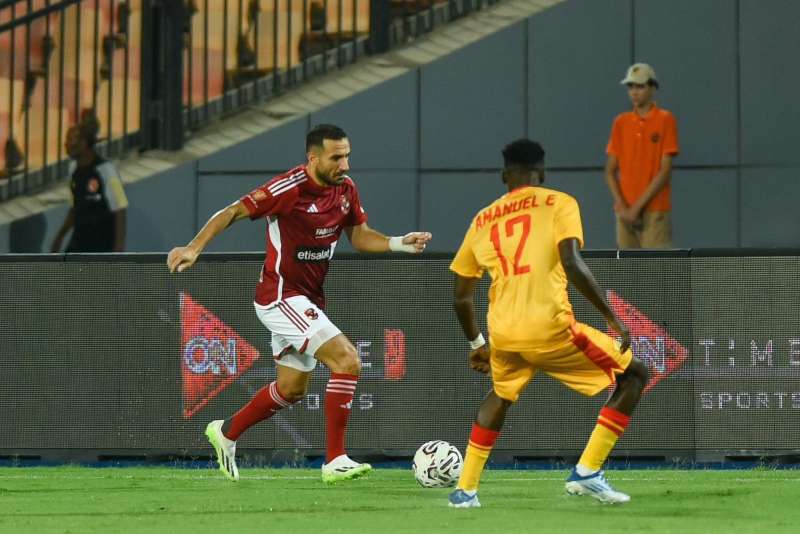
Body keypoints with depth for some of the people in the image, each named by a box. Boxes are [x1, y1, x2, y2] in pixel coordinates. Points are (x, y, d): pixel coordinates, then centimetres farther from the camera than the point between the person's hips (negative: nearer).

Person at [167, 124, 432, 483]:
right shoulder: (289, 189, -21)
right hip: (281, 295, -9)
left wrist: (400, 244, -5)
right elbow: (233, 212, -16)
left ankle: (226, 432, 41)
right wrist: (194, 248, -26)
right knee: (348, 361, -20)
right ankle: (335, 460, -15)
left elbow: (359, 236, 12)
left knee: (291, 389, 20)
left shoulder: (345, 189, 1)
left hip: (309, 298, 9)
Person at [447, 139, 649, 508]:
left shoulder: (483, 220, 19)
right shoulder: (558, 203, 5)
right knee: (633, 374, 13)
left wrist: (476, 345, 38)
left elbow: (461, 298, 22)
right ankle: (587, 472, 2)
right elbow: (572, 264, -12)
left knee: (500, 395, 36)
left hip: (503, 335, 5)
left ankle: (465, 490, 30)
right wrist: (612, 317, -7)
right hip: (550, 328, -5)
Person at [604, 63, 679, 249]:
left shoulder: (665, 120, -2)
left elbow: (665, 171, -8)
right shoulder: (621, 122, 12)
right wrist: (622, 206, -4)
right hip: (625, 212, 5)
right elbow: (610, 170, 11)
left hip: (655, 211, -5)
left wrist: (637, 207, -11)